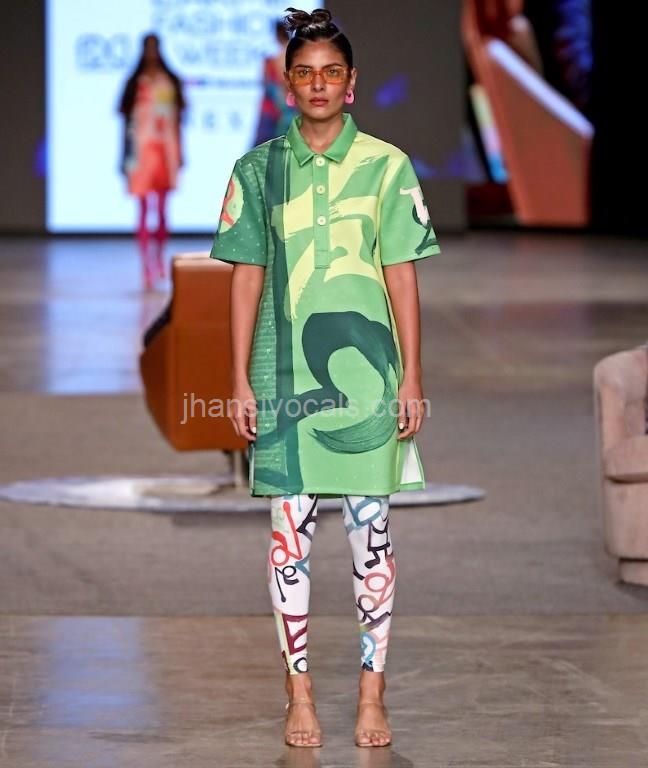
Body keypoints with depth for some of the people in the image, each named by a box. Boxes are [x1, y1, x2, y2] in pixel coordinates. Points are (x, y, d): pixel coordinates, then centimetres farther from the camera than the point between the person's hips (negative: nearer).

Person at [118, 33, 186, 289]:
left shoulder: (171, 82, 8)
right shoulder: (136, 83, 0)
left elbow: (177, 119, 13)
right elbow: (127, 121, 1)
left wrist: (178, 153, 11)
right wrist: (127, 155, -1)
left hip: (166, 149, 3)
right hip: (143, 149, -3)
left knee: (163, 208, 6)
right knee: (143, 208, -3)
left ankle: (160, 258, 20)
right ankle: (146, 265, -2)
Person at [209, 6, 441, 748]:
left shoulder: (387, 166, 1)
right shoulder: (258, 170, 4)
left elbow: (402, 277, 1)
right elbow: (247, 278, 6)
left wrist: (412, 379, -2)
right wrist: (240, 381, 2)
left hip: (366, 378, -1)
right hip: (284, 380, 1)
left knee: (371, 533, 2)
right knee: (290, 533, 3)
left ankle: (372, 695, 9)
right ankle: (300, 695, 12)